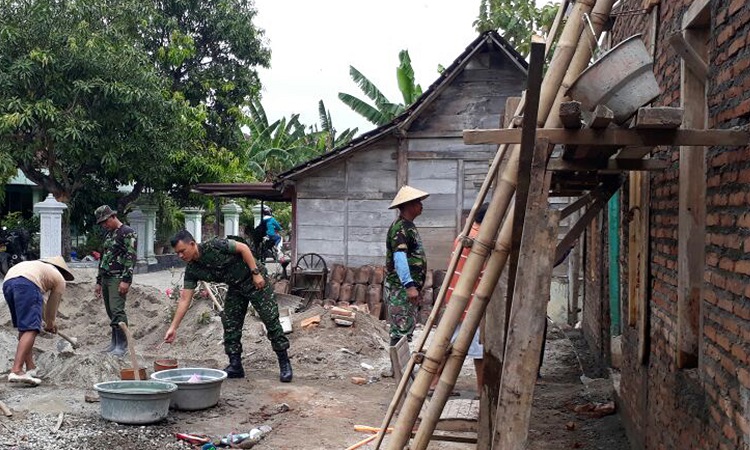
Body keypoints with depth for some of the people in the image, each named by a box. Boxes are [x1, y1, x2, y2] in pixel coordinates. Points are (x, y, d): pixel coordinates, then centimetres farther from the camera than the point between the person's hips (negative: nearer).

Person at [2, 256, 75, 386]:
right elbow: (53, 305, 31)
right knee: (30, 330, -12)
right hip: (27, 283, -7)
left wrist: (48, 321, 62)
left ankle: (31, 368, 17)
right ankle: (16, 370, -25)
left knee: (23, 328, 17)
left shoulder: (40, 266, 42)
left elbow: (40, 302, 51)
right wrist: (50, 324, 50)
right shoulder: (60, 279, 24)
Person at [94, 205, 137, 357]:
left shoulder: (128, 233, -7)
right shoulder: (108, 235, 21)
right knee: (111, 312, 9)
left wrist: (126, 280, -21)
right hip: (106, 278, 9)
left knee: (117, 310, -13)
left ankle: (122, 345, -10)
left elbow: (131, 257, -15)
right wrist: (99, 282, 22)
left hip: (118, 279, -9)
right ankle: (114, 343, 15)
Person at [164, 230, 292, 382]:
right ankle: (235, 365, 10)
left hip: (254, 280, -7)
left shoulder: (214, 246, -26)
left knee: (271, 320, -7)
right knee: (230, 324, 0)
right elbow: (184, 299, -6)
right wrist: (173, 327, -10)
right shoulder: (192, 270, -7)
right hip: (235, 287, 7)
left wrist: (256, 273, -22)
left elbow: (243, 248, -19)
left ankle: (285, 364, 0)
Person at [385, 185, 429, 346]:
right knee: (401, 329, -9)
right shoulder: (399, 227, -15)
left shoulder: (408, 226, 17)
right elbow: (399, 257, -26)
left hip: (408, 288, 10)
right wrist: (409, 285, -33)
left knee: (407, 328, 13)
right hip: (400, 288, -10)